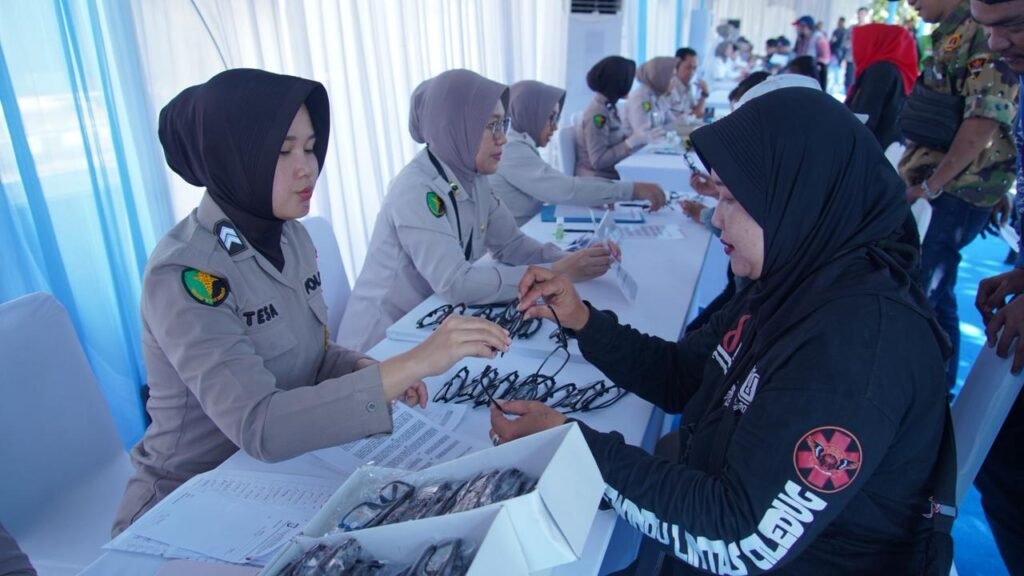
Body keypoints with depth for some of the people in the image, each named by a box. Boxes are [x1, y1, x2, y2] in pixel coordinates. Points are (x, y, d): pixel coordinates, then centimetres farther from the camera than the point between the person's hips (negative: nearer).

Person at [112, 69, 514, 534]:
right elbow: (259, 427, -34)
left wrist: (366, 369, -13)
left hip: (276, 477, 6)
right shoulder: (184, 275, -24)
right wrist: (411, 364, -37)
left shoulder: (290, 237, -3)